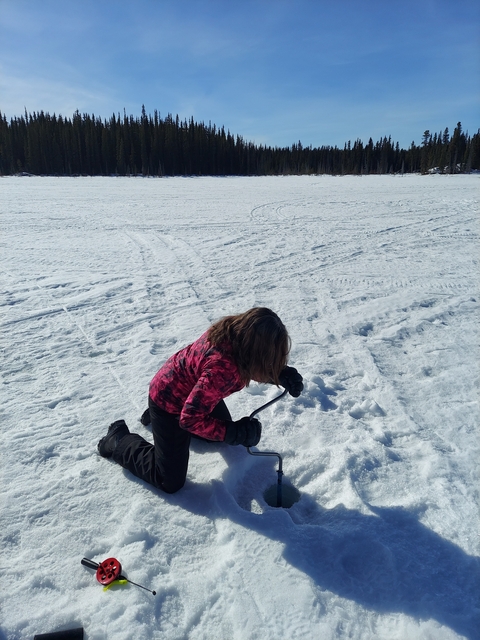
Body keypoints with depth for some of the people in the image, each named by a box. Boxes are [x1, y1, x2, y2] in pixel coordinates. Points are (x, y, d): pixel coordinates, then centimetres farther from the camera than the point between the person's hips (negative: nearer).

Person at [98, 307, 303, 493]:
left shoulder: (237, 331, -20)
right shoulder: (221, 369, -42)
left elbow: (259, 366, 1)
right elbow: (191, 419, -34)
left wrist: (282, 373, -17)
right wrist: (237, 433, -33)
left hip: (193, 390, 8)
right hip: (169, 402, -8)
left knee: (223, 432, 29)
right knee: (171, 482, 4)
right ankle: (118, 441, 21)